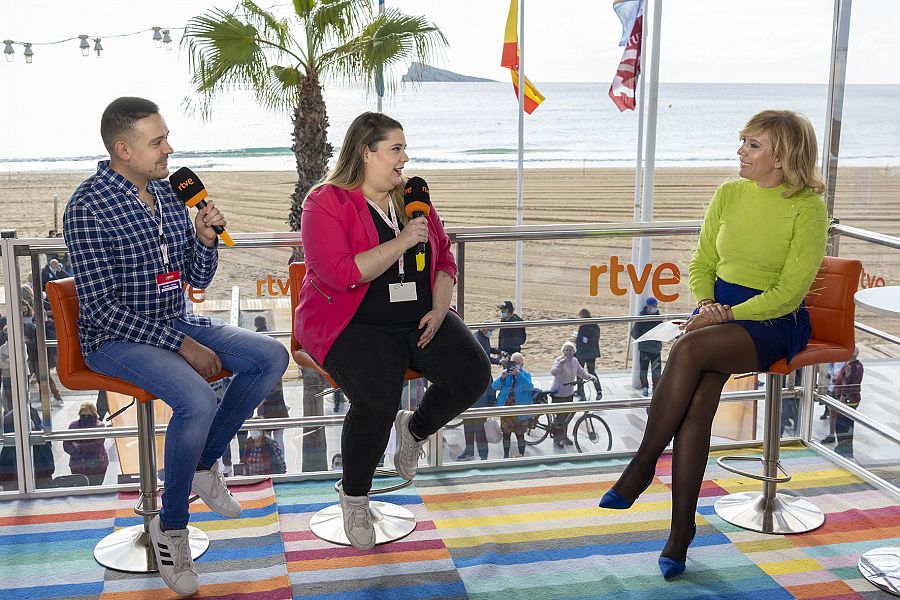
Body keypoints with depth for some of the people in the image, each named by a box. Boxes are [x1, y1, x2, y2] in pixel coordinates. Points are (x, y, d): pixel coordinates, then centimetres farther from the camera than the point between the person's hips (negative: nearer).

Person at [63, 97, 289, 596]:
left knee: (271, 357, -4)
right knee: (197, 400, -31)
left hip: (175, 323, 8)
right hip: (115, 337, -8)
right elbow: (101, 306, -21)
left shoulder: (167, 192, 5)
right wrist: (181, 345, -22)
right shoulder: (89, 207, -17)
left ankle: (204, 462, 9)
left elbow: (198, 280, 11)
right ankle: (170, 526, -9)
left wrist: (205, 238, -10)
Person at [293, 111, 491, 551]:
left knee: (473, 374, -18)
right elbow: (339, 274, -19)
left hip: (420, 317, 6)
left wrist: (439, 309, -2)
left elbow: (444, 257, 14)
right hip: (354, 324, -6)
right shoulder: (325, 202, -7)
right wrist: (401, 242, -19)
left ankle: (414, 428, 15)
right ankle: (353, 498, -3)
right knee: (378, 399, -31)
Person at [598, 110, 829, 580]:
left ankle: (642, 466, -18)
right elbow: (701, 264, 13)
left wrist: (729, 315, -20)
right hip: (719, 307, 4)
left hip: (773, 320, -4)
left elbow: (789, 291, -12)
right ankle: (682, 527, -21)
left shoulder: (807, 208, -7)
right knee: (700, 395, -26)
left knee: (689, 350, -33)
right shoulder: (728, 194, 9)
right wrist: (706, 304, -6)